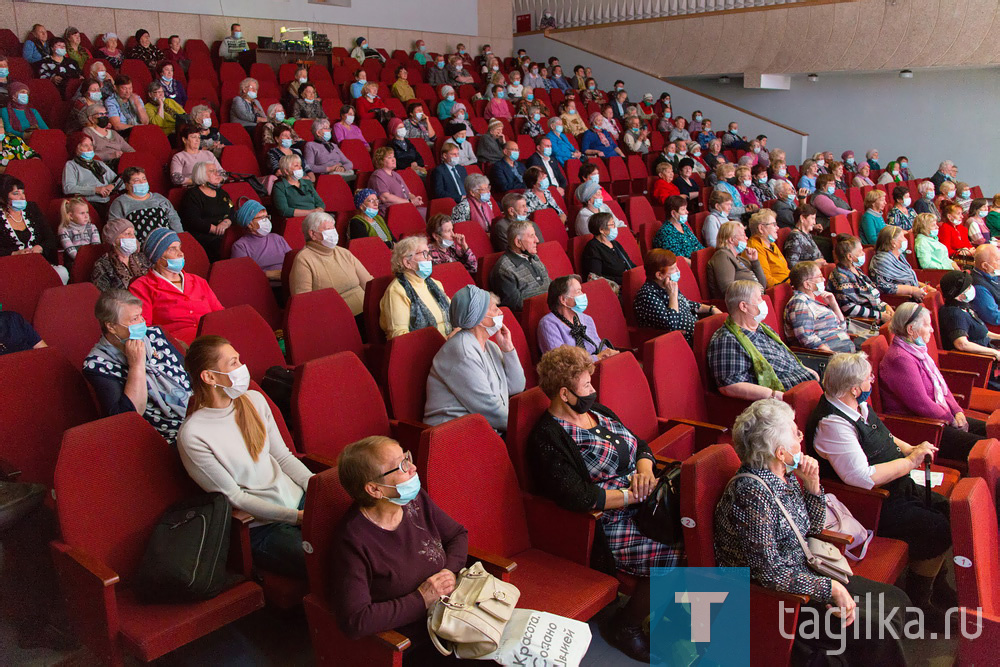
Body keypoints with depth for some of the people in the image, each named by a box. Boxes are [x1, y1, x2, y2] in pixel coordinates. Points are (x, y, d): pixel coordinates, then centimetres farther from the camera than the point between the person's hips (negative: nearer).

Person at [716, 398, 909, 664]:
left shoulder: (786, 475, 0)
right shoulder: (751, 493, -28)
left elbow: (814, 527, 13)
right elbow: (768, 572, -27)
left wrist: (812, 484, -4)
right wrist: (831, 588, -19)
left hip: (804, 574, 9)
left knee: (896, 600, 8)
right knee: (877, 629, -14)